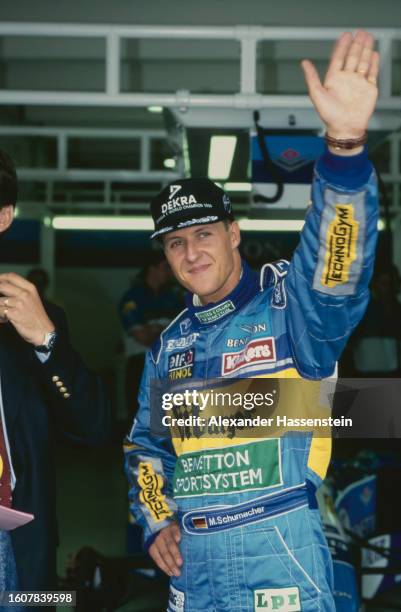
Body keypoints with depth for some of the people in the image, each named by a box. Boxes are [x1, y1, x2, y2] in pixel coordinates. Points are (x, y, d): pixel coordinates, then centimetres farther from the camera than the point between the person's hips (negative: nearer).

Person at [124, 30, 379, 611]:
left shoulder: (289, 301, -4)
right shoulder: (171, 345, 13)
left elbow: (335, 260, -26)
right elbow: (146, 444, 23)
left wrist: (345, 144, -40)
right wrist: (157, 521, 8)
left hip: (280, 553, -5)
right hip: (190, 560, 5)